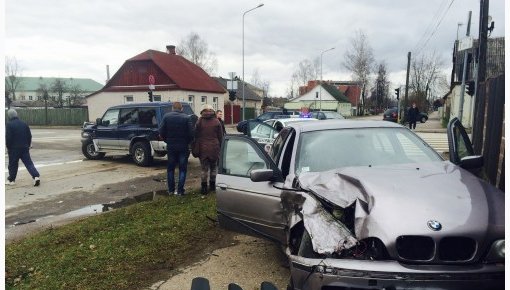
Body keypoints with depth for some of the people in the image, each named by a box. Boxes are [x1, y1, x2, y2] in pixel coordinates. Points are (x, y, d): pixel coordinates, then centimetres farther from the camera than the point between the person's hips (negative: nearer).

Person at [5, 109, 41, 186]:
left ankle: (11, 180, 20)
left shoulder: (9, 124, -8)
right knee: (28, 163, 2)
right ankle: (36, 176, -14)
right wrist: (28, 145, 18)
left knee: (13, 164, 9)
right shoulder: (24, 124, 8)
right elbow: (29, 135, 11)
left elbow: (8, 138, -13)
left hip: (14, 148, -4)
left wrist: (8, 147, -2)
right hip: (24, 148, 4)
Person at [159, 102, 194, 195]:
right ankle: (180, 190, 6)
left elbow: (161, 132, -5)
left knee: (170, 168, 15)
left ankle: (171, 190, 18)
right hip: (183, 147, -2)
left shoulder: (166, 116, -3)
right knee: (182, 169, 7)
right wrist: (187, 142, 4)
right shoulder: (187, 118, -8)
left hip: (171, 147, 2)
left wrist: (167, 140, 10)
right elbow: (191, 133, -13)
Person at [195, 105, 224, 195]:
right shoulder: (216, 121, 1)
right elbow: (220, 137, 4)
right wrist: (220, 148, 12)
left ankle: (204, 187, 5)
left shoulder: (199, 121, -1)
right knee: (214, 167, 14)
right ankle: (212, 185, 21)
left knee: (204, 168, 5)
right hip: (214, 148, 1)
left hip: (203, 148, -1)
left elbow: (196, 136, 3)